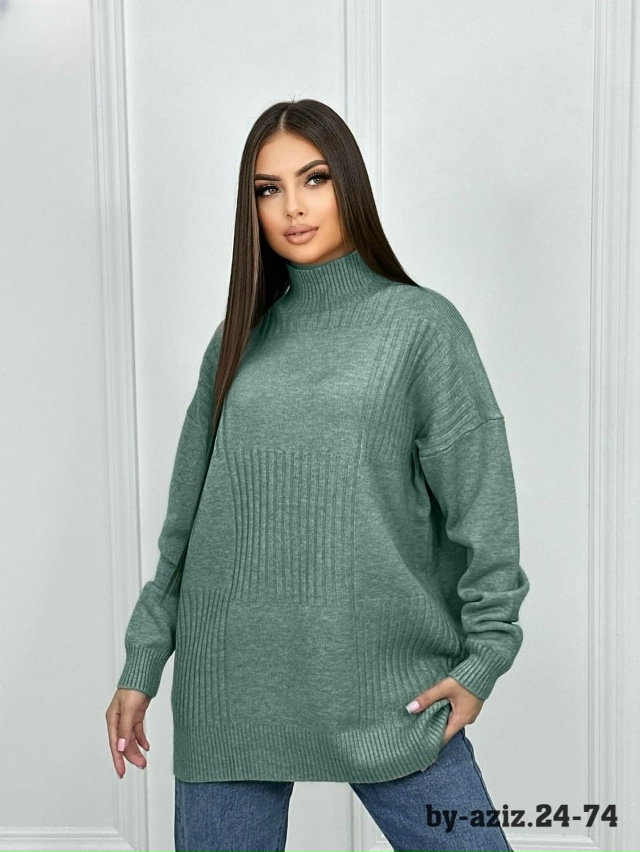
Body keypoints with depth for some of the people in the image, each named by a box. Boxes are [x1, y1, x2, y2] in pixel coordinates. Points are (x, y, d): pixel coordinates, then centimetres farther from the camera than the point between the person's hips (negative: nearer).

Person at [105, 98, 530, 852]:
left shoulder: (421, 323, 0)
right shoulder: (239, 340, 10)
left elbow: (482, 502, -2)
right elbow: (186, 514, 12)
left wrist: (485, 654, -7)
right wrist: (142, 664, 10)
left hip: (385, 678, -2)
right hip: (229, 677, 3)